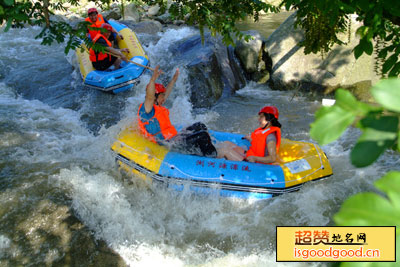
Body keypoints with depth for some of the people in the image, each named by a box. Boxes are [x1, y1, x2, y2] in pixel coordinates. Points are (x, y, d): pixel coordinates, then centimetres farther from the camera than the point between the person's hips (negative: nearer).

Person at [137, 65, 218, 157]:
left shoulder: (157, 107, 16)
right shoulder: (145, 109, -14)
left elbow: (166, 94, 31)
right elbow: (149, 97, -34)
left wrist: (173, 80, 36)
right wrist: (153, 79, -47)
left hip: (174, 138, 11)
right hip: (170, 144, -11)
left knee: (199, 126, 19)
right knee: (203, 135, -19)